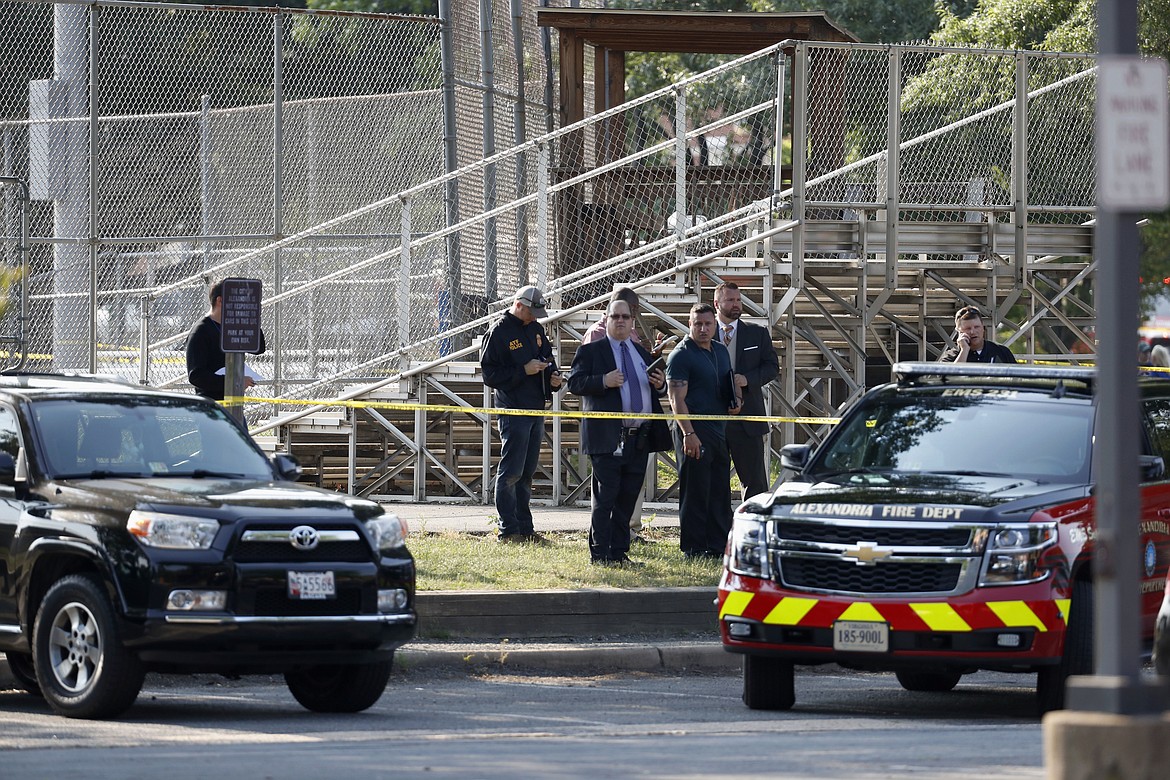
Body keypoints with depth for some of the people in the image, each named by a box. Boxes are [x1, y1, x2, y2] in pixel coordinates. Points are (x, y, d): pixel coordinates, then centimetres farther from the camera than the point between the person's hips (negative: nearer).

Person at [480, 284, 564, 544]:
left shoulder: (536, 330, 14)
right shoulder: (499, 331, -8)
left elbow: (548, 358, 27)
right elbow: (489, 373, -11)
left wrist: (553, 376, 5)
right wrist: (523, 371, -19)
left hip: (536, 410, 8)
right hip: (513, 410, -8)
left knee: (527, 471, 12)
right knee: (511, 471, -6)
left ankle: (525, 529, 17)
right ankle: (508, 531, -4)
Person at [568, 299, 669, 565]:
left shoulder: (642, 353, 20)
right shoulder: (591, 351, 2)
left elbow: (655, 390, 28)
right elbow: (574, 383, -8)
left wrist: (660, 385, 4)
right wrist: (603, 382, -22)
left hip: (639, 440, 6)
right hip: (607, 439, -6)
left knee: (628, 499, 8)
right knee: (605, 499, -5)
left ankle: (619, 552, 13)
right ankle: (600, 554, -2)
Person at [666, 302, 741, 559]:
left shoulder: (721, 351, 15)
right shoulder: (681, 355, -9)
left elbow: (729, 384, 29)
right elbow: (677, 398, -14)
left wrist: (734, 402, 6)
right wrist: (688, 433, -22)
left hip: (719, 431, 8)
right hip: (694, 433, -8)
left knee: (720, 492, 11)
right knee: (695, 492, -4)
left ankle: (719, 546, 17)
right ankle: (694, 549, 0)